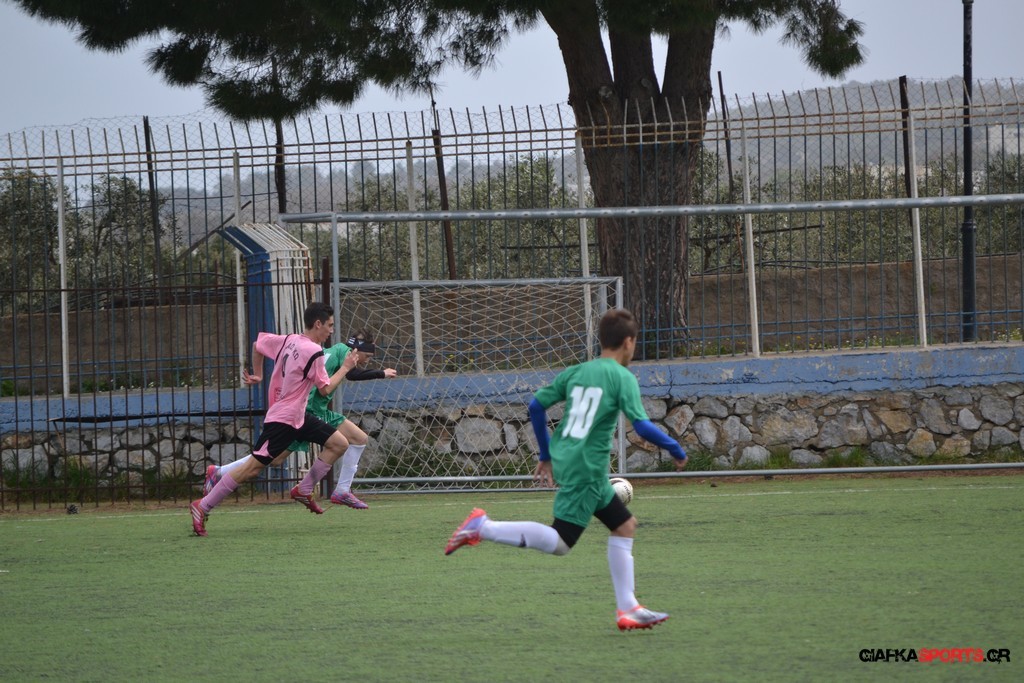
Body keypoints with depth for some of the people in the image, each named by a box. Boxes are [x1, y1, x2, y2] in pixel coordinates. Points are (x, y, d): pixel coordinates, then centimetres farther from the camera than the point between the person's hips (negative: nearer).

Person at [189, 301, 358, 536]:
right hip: (282, 419, -10)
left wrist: (257, 375, 28)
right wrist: (345, 368, -3)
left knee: (339, 444, 7)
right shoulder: (313, 352, -19)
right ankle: (202, 506, -3)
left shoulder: (288, 341, 6)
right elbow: (325, 389, -14)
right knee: (253, 468, -8)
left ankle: (304, 490, 12)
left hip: (299, 417, 10)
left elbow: (258, 344, 18)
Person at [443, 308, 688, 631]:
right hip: (587, 469, -8)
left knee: (625, 525, 16)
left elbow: (536, 404, 12)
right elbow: (642, 426, -16)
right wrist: (676, 449, -2)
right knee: (559, 543, -7)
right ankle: (484, 527, -14)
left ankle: (627, 608, 15)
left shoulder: (576, 372, 13)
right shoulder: (623, 378, -7)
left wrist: (545, 455, 21)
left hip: (564, 459, 8)